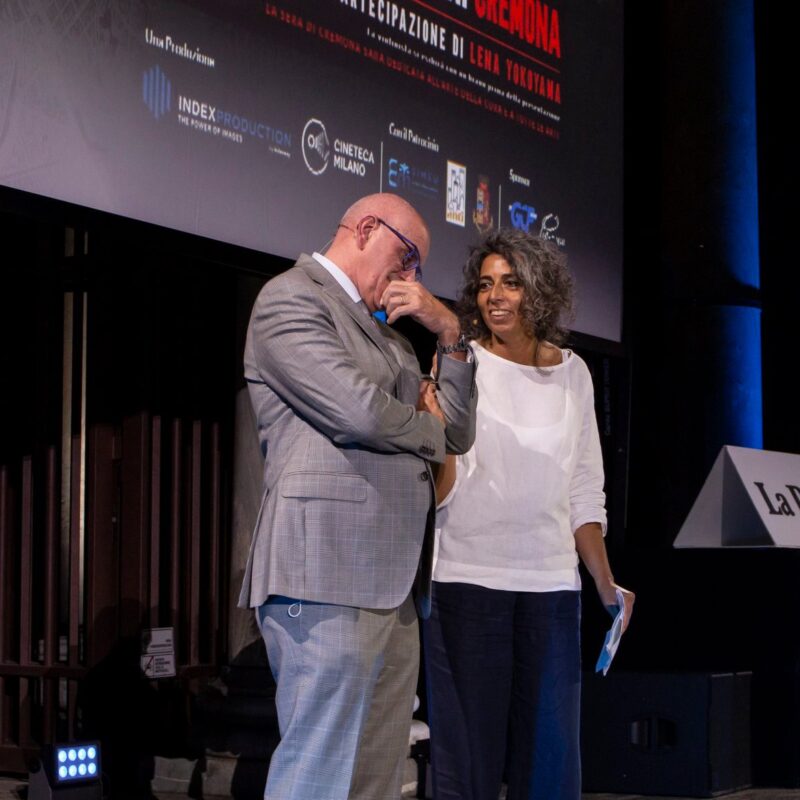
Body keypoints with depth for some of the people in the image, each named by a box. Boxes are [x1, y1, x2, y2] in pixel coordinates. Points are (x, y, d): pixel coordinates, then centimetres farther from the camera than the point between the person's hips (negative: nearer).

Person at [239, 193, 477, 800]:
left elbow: (457, 433, 24)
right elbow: (360, 413, -14)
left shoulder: (383, 334, 27)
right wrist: (426, 429, 7)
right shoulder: (291, 297, -2)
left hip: (394, 586, 9)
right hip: (328, 571, -9)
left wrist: (451, 335, 11)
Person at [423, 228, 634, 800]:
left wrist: (607, 586, 12)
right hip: (468, 578, -3)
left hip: (552, 583, 3)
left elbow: (585, 492, 16)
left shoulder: (572, 373, 11)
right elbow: (442, 489, -8)